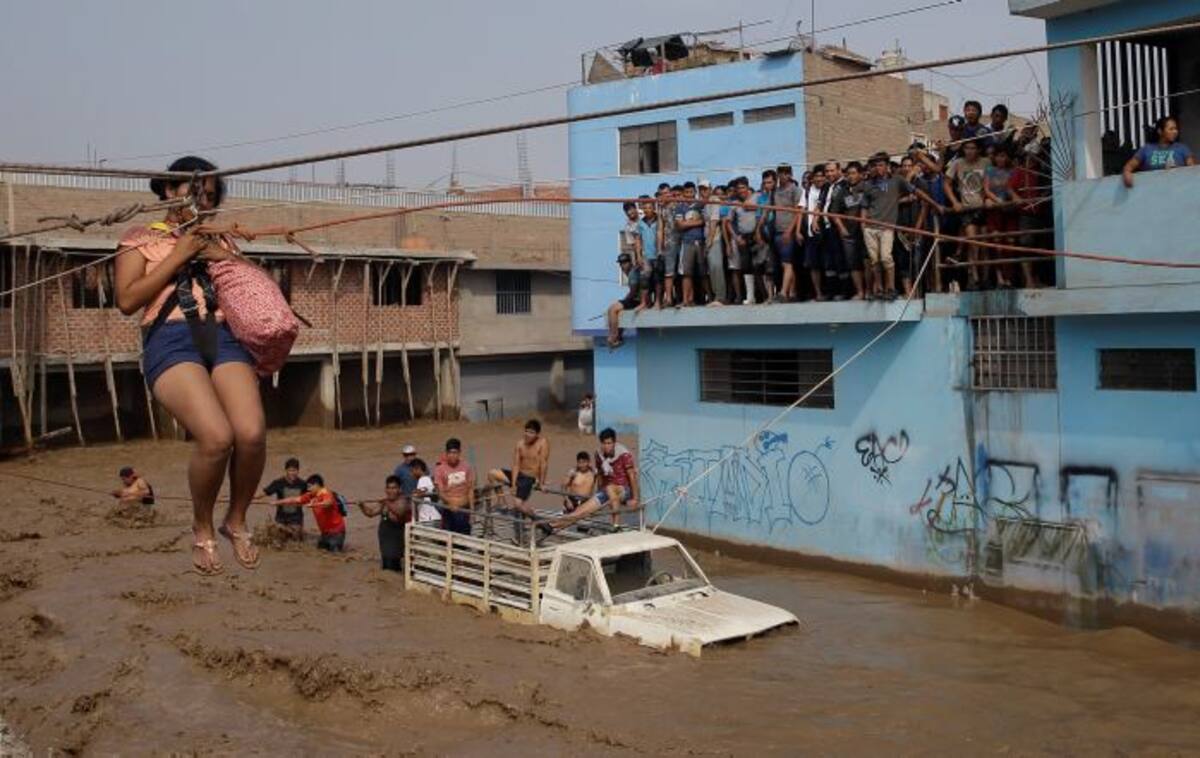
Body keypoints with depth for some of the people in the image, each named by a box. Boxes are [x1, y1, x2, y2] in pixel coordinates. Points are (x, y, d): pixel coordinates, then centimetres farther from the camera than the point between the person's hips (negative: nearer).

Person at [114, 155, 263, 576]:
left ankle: (237, 521, 4)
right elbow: (127, 300, 1)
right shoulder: (142, 238, 15)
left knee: (251, 433, -23)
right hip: (171, 340, -3)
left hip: (225, 336, 4)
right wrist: (177, 257, -2)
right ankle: (202, 530, 0)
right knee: (217, 436, -27)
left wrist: (224, 259, 6)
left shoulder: (220, 241, 26)